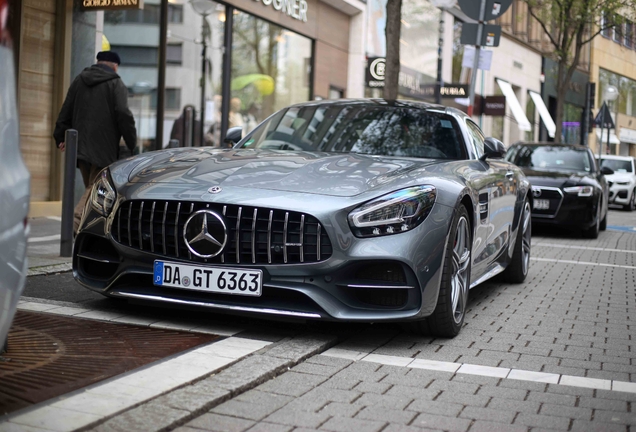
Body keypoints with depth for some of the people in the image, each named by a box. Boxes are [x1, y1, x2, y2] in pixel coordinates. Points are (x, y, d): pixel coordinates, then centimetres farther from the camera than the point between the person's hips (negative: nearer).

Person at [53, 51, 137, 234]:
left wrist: (61, 136, 20)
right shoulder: (116, 84, -2)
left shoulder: (79, 80, 15)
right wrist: (132, 142, -6)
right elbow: (123, 115, -12)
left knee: (91, 187, 15)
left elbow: (66, 111, 15)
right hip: (103, 146, -6)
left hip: (80, 144, 6)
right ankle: (77, 220, -23)